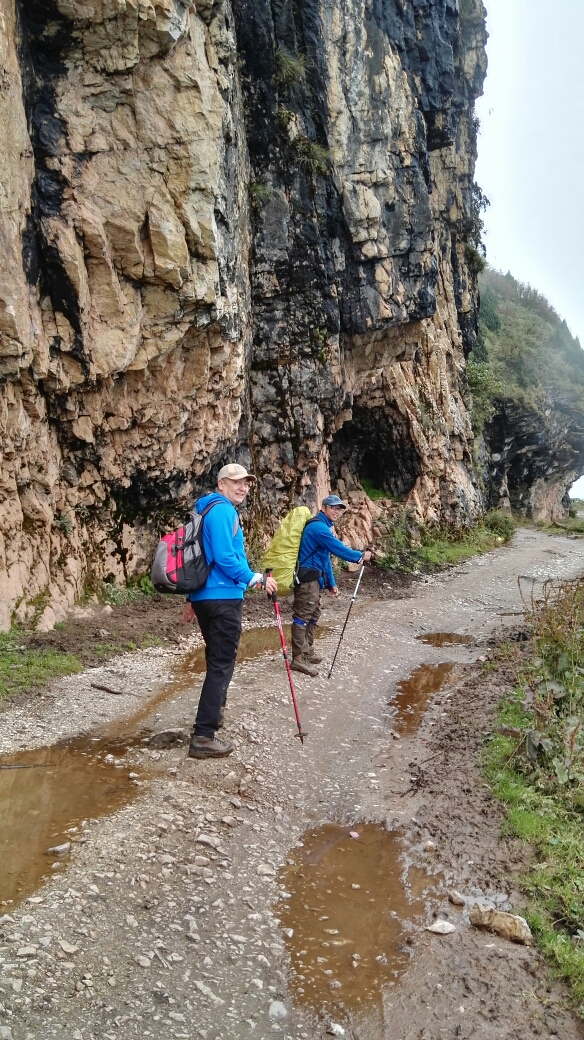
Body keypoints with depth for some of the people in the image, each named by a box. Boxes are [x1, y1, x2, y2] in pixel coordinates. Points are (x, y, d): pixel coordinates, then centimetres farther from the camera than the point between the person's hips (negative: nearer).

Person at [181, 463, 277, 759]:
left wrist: (192, 599, 25)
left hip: (204, 596, 10)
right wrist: (255, 579, -12)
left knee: (217, 659, 25)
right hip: (223, 597, -10)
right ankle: (203, 737, -5)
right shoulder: (223, 511, -12)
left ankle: (214, 712, 42)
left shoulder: (208, 510, 19)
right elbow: (224, 557, -22)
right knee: (221, 664, -6)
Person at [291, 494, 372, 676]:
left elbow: (325, 557, 21)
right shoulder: (318, 526, -15)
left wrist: (331, 583, 20)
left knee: (312, 615, 18)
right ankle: (298, 658, -8)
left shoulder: (323, 526, 18)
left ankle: (308, 652, 29)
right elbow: (338, 548, -19)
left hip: (313, 577, 11)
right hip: (307, 577, -11)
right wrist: (360, 556, -7)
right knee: (302, 616, -9)